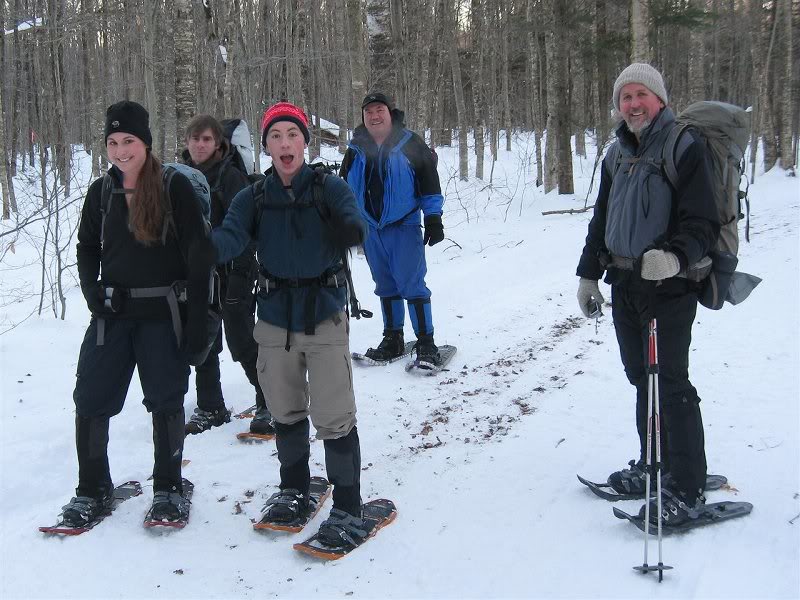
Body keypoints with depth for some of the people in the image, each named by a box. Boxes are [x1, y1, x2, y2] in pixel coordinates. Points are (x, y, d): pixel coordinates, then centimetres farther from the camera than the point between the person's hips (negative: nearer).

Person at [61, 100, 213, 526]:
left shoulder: (175, 187, -8)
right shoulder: (101, 192, 6)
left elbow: (198, 255, -9)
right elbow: (87, 248, 18)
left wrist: (198, 320, -13)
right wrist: (92, 291, -1)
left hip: (163, 314, -4)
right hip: (112, 314, 4)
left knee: (166, 401, 5)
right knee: (90, 401, 3)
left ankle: (168, 487, 22)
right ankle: (92, 489, 20)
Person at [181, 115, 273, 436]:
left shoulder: (229, 175, -9)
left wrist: (240, 273, -20)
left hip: (229, 273, -7)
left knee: (241, 342, -4)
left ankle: (269, 403, 8)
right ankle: (210, 408, 24)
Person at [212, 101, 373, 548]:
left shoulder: (329, 189, -5)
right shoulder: (254, 198, 2)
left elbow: (356, 221, -22)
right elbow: (230, 237, -14)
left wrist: (351, 230, -46)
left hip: (325, 317, -4)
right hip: (275, 320, 4)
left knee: (334, 418, -7)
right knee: (285, 413, 17)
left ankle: (348, 508, 9)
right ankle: (295, 491, 38)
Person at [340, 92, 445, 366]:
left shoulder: (410, 144, -4)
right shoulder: (356, 150, 8)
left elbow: (429, 181, -3)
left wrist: (433, 218, -7)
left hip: (404, 227, -4)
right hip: (371, 230, 5)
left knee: (412, 284, -8)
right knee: (386, 287, 12)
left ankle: (426, 342, -2)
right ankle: (393, 339, 22)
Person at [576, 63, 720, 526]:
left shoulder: (684, 147, -9)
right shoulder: (618, 155, 14)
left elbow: (703, 223, -16)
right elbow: (601, 219, 23)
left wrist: (675, 257, -34)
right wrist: (589, 275, 20)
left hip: (668, 286, -7)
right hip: (624, 283, 7)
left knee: (670, 383, -6)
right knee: (642, 378, 14)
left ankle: (688, 491, 2)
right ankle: (653, 466, 29)